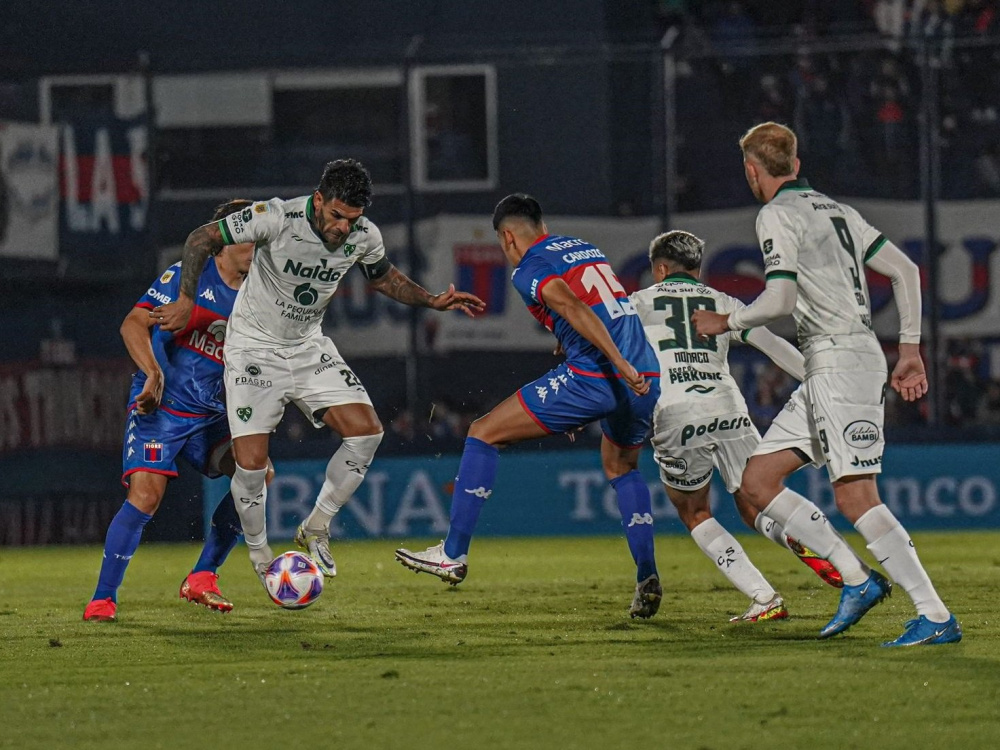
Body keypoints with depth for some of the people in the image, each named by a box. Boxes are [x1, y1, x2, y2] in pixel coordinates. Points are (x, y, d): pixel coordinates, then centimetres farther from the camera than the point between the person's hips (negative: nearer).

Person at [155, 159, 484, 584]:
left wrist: (432, 302, 1)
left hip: (309, 348, 4)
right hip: (254, 348, -4)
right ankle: (258, 555, 14)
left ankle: (315, 528, 5)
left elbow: (383, 277, 13)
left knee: (366, 432, -13)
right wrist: (186, 301, -17)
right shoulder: (278, 218, -25)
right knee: (251, 463, -12)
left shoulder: (365, 237, -11)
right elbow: (201, 240, -15)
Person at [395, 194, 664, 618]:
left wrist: (621, 364, -25)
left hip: (594, 376, -7)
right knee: (621, 468, 31)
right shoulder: (586, 249, 24)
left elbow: (574, 309, -17)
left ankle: (454, 555, 5)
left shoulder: (529, 269, 0)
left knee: (484, 434, 5)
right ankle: (647, 578, 16)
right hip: (647, 377, 7)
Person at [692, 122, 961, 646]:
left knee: (855, 498, -15)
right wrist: (910, 350, 18)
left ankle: (936, 617, -17)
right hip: (826, 371, 9)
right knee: (757, 482, 8)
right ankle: (857, 579, 6)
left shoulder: (778, 214, -7)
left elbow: (779, 300, -18)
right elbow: (905, 270, 17)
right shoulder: (834, 210, 19)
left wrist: (726, 322, 0)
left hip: (841, 362, -9)